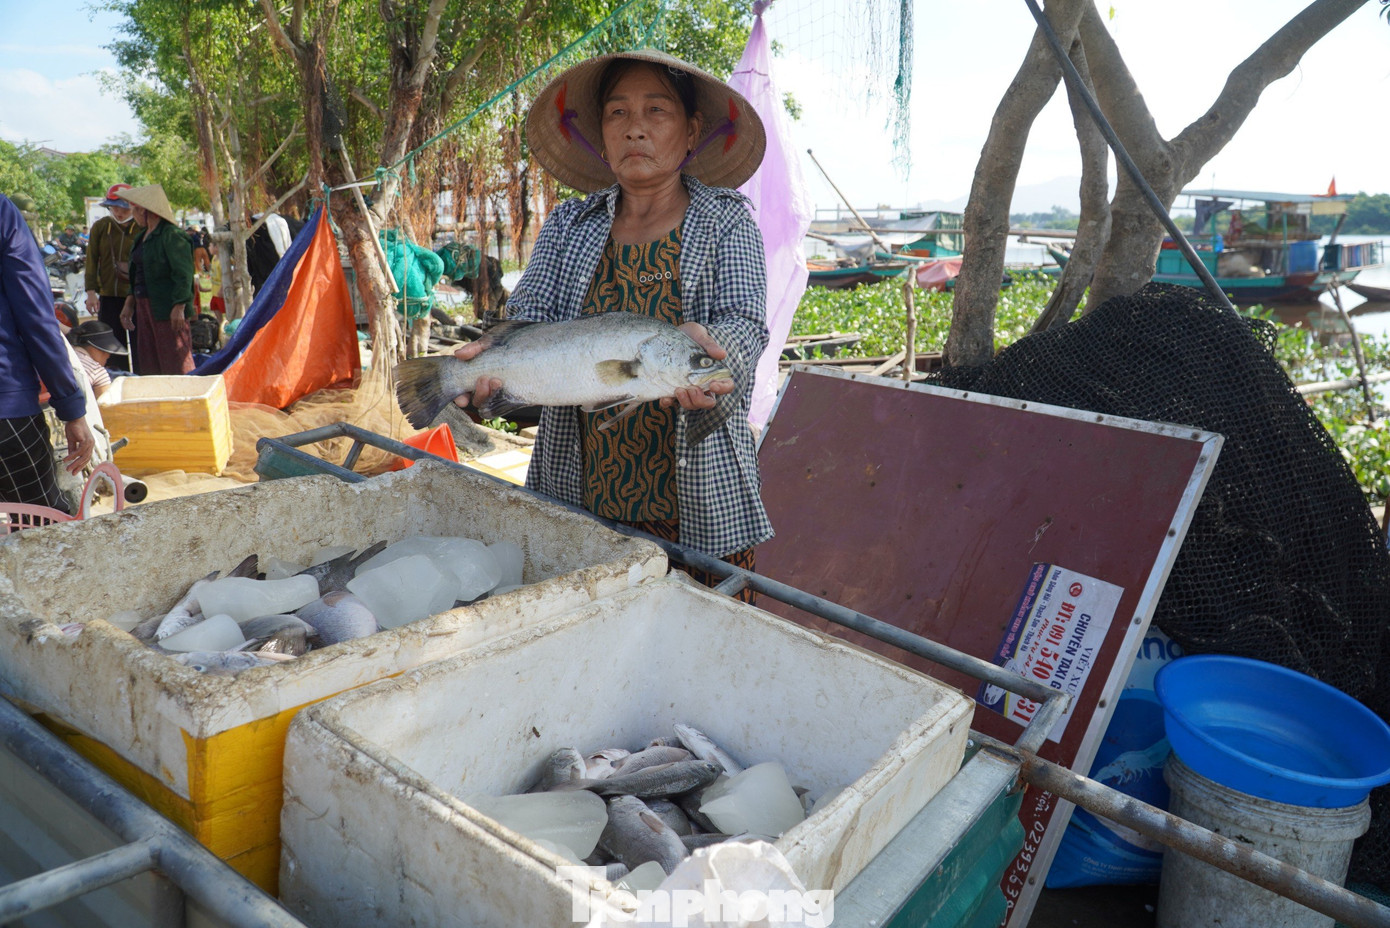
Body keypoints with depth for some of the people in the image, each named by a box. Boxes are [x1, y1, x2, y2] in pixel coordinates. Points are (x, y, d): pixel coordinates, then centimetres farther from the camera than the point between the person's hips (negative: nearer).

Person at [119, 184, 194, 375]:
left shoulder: (172, 235, -12)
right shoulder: (142, 236, 18)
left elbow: (184, 273, -18)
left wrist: (179, 307, -22)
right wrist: (129, 303, 22)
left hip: (167, 310, -10)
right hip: (143, 307, 10)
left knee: (175, 367, -8)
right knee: (148, 367, 12)